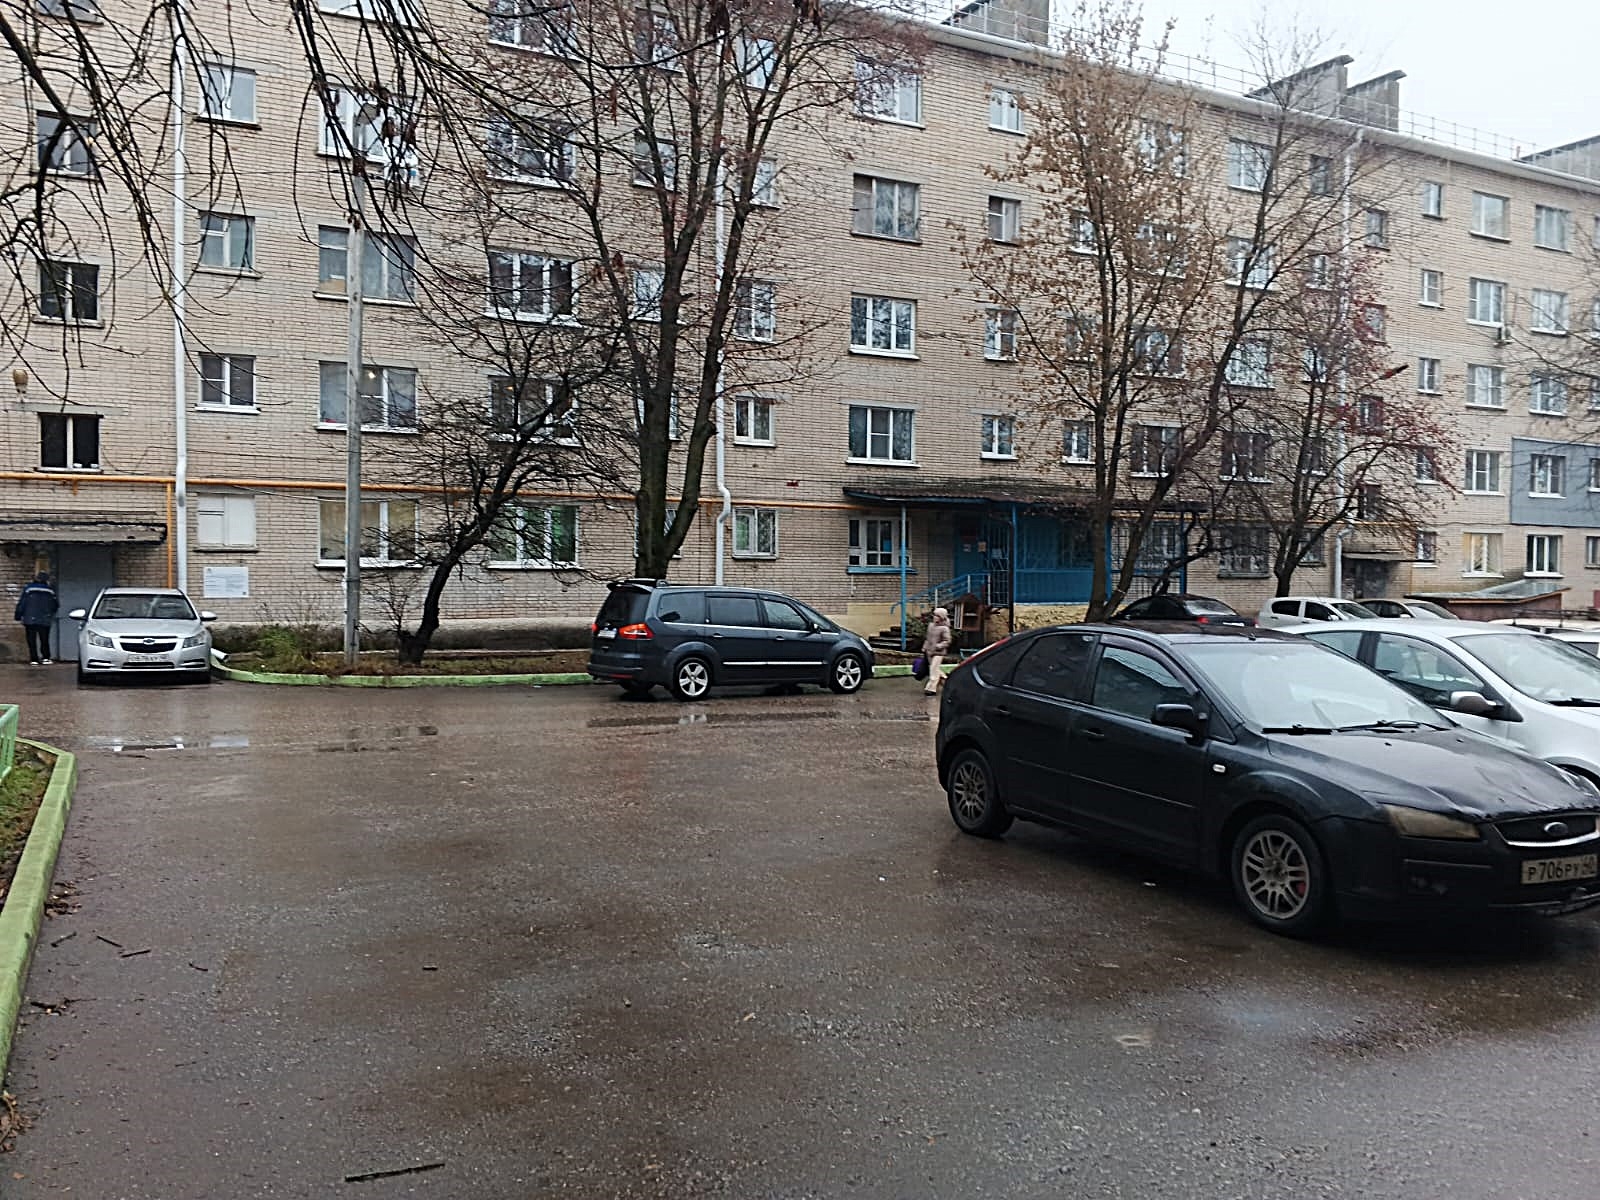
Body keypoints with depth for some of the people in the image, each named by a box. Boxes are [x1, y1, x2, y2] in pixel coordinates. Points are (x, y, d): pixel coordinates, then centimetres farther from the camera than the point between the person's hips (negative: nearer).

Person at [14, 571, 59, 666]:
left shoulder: (28, 588, -4)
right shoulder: (50, 590, 2)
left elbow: (21, 603, -5)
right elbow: (56, 605, 11)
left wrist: (18, 616, 4)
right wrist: (50, 614, 29)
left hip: (30, 620, -1)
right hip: (45, 620, 1)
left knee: (31, 640, 3)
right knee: (44, 640, 9)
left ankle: (34, 659, 0)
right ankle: (45, 658, 0)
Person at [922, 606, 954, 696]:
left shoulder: (944, 628, -11)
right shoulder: (931, 625, 10)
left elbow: (947, 641, -14)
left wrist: (938, 646, -25)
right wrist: (924, 648, 16)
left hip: (938, 653, -7)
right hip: (929, 652, 7)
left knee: (934, 670, -10)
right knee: (937, 669, 15)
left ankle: (931, 688, -7)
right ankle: (945, 681, 33)